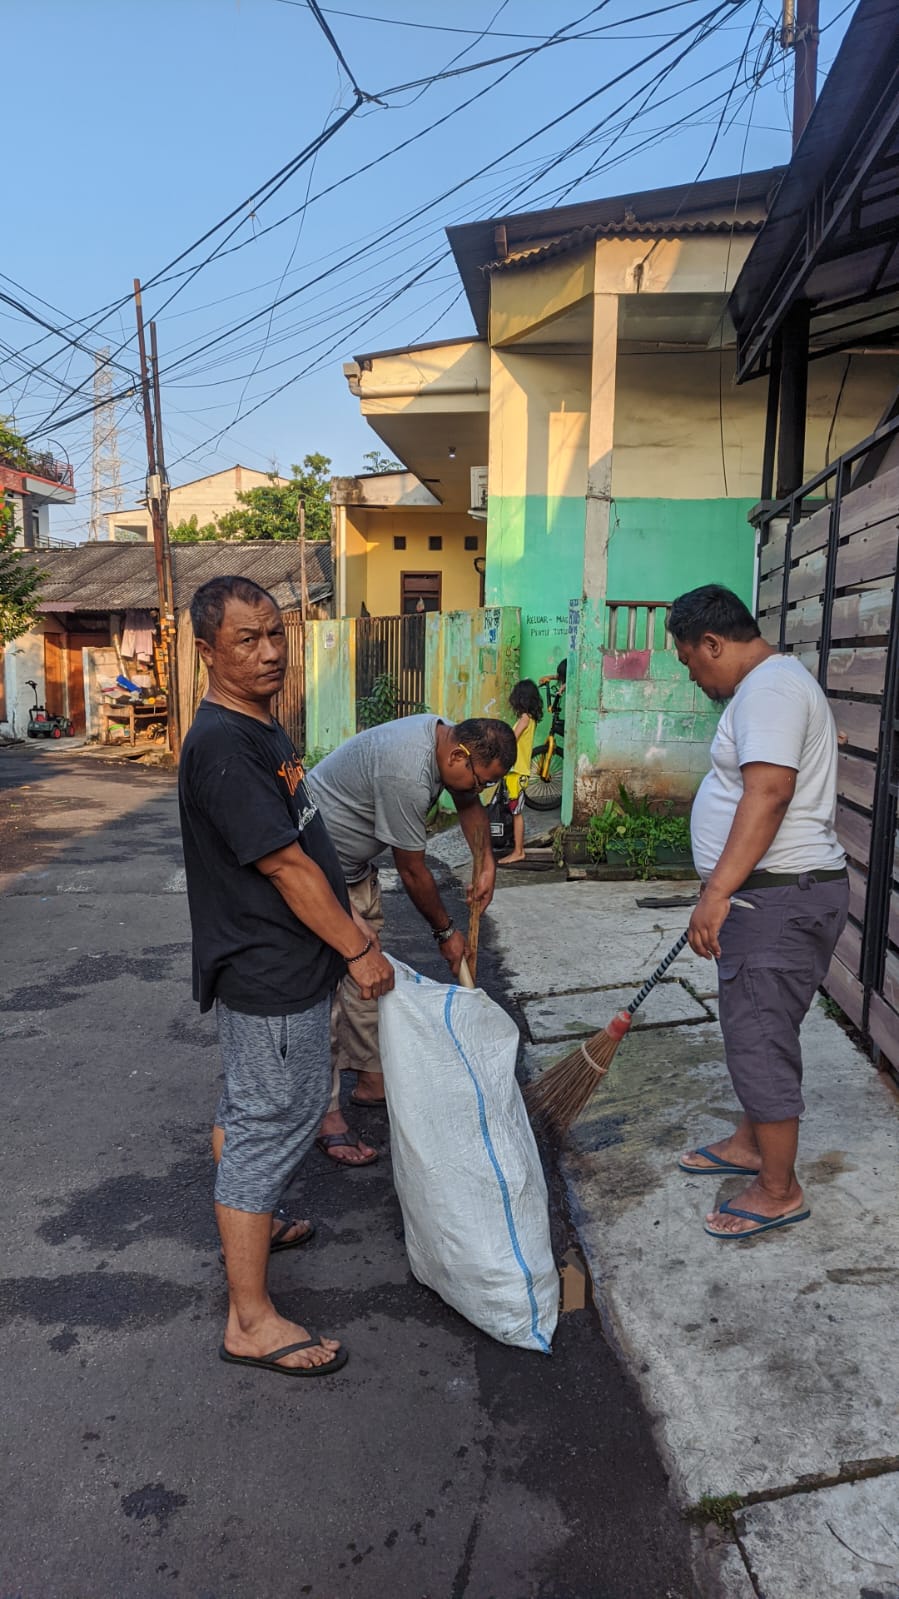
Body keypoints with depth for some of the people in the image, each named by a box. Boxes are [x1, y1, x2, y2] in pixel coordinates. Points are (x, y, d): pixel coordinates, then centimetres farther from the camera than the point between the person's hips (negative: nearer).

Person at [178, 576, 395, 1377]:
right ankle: (251, 1321, 14)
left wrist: (347, 922, 17)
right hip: (267, 977, -10)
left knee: (250, 1108, 25)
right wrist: (358, 951, -17)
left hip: (284, 964, 10)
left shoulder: (261, 728, 8)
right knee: (270, 1122, 0)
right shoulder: (221, 744, -24)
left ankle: (248, 1217, 48)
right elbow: (285, 866, -24)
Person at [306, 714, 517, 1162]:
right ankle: (325, 1113, -1)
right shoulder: (406, 774, -33)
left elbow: (469, 805, 15)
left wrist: (487, 865, 4)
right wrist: (446, 932, -7)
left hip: (354, 864, 10)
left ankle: (371, 1077, 27)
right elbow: (412, 872, -21)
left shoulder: (444, 735, -4)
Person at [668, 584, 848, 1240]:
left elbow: (767, 793, -28)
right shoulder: (768, 683, 18)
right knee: (755, 1030, 20)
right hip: (772, 894, 11)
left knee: (760, 1037, -2)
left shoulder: (769, 688, -17)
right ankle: (750, 1144, 37)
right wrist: (724, 892, 31)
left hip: (780, 897, -11)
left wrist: (717, 892, -29)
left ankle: (779, 1190, 11)